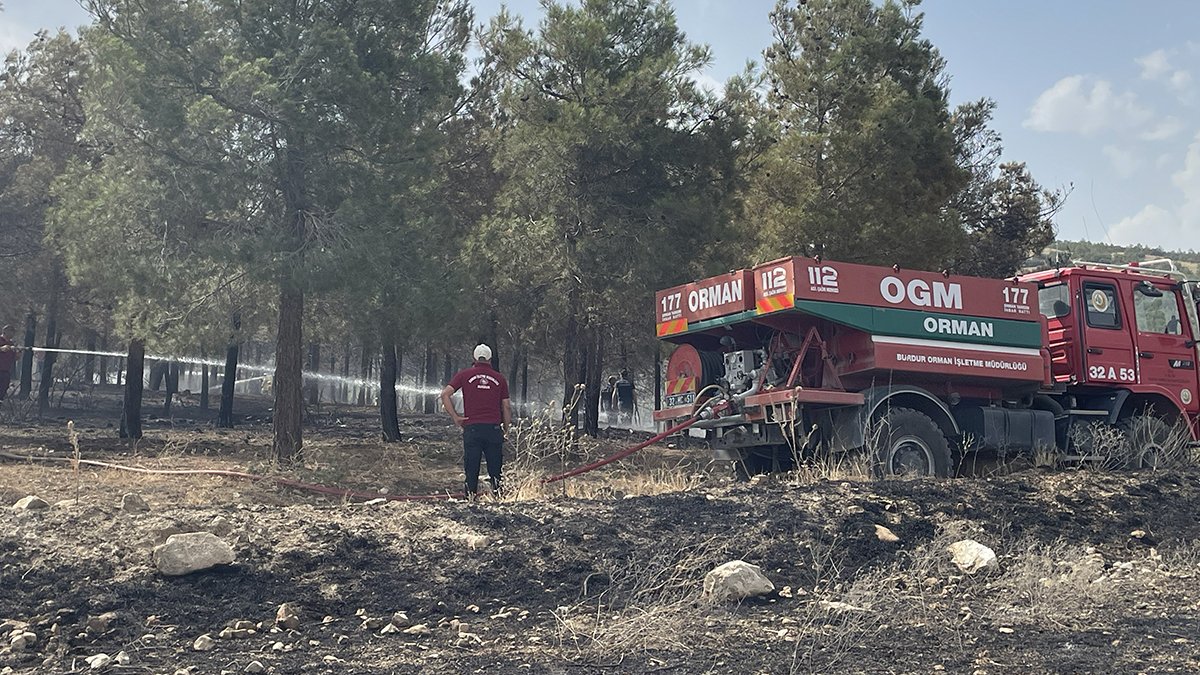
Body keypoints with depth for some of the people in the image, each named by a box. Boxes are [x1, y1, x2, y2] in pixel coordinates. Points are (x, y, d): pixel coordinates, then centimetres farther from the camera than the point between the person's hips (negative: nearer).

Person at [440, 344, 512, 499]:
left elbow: (445, 394, -3)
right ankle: (497, 494, -2)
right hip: (494, 428, 1)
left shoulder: (465, 374, 6)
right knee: (495, 467, 8)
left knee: (471, 466, 5)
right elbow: (506, 407, 7)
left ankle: (471, 495, 3)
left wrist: (455, 417, 1)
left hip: (472, 427, -1)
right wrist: (506, 429, 16)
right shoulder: (499, 378, 9)